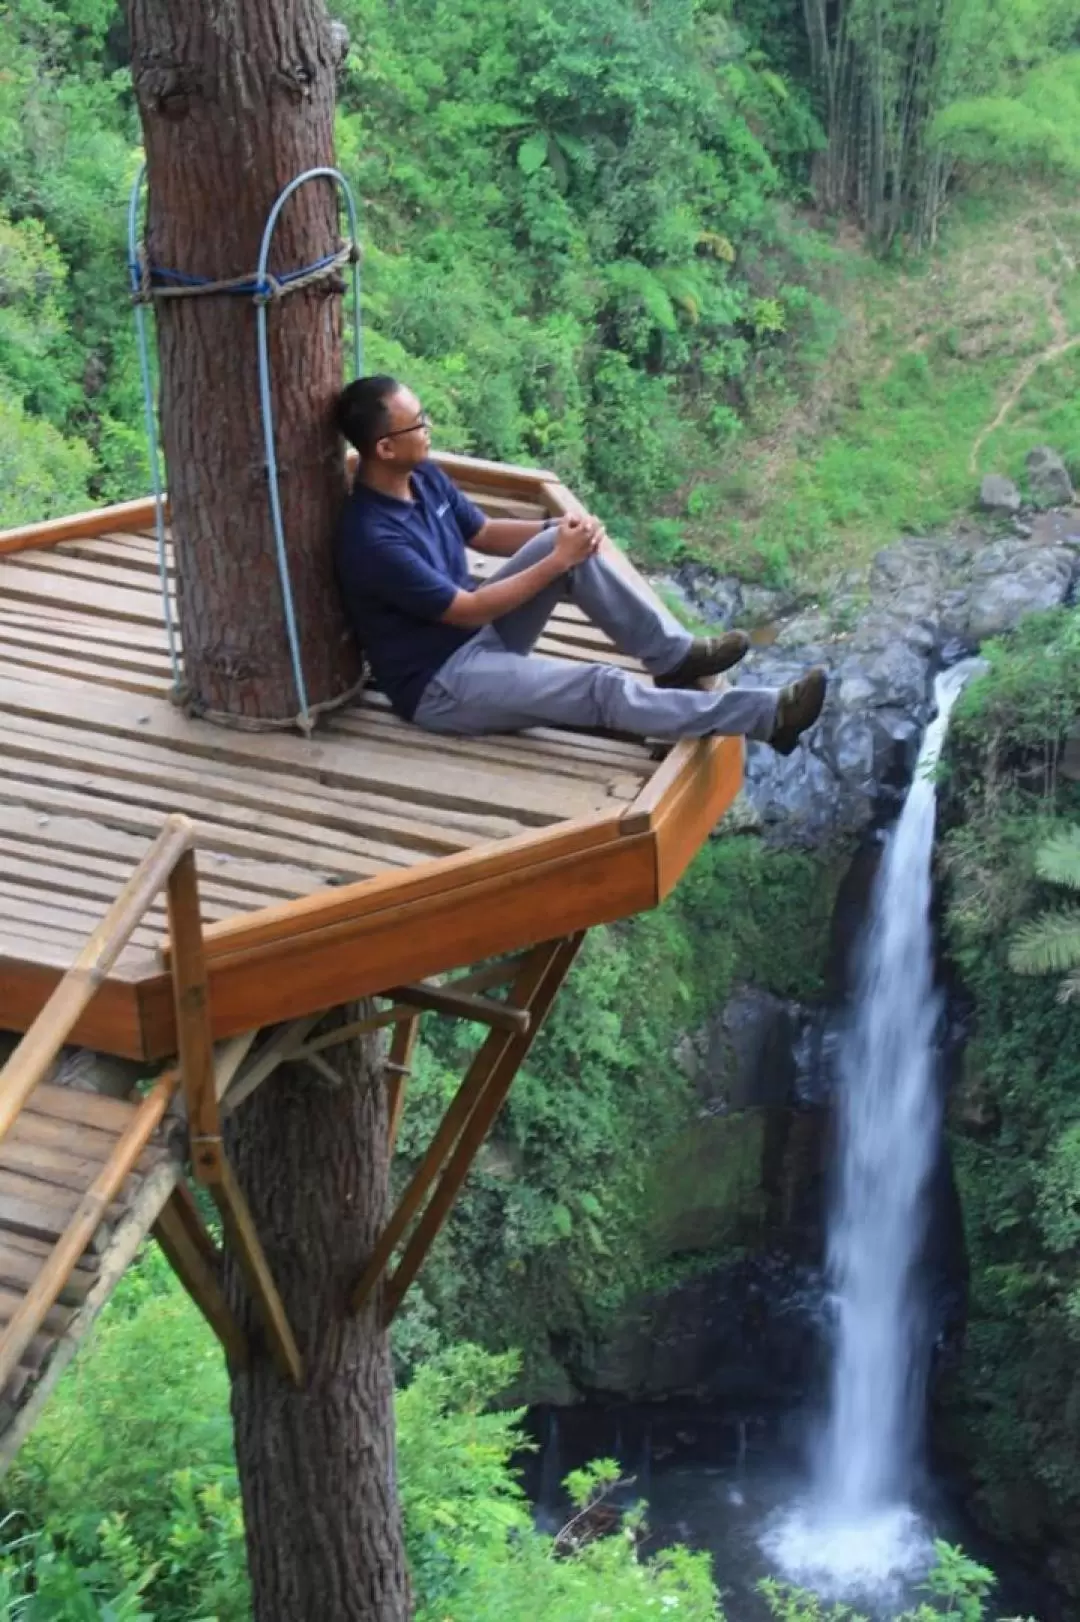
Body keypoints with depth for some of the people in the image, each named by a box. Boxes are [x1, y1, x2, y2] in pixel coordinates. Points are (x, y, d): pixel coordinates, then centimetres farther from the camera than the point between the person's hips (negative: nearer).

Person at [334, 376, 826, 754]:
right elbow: (467, 610, -24)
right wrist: (558, 561, -20)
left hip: (480, 633, 9)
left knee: (573, 542, -9)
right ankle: (768, 716, -22)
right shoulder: (372, 539, -29)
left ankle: (673, 655, -4)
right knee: (603, 687, -23)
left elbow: (483, 533, 13)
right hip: (440, 685, -9)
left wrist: (558, 531, -6)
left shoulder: (422, 475, -1)